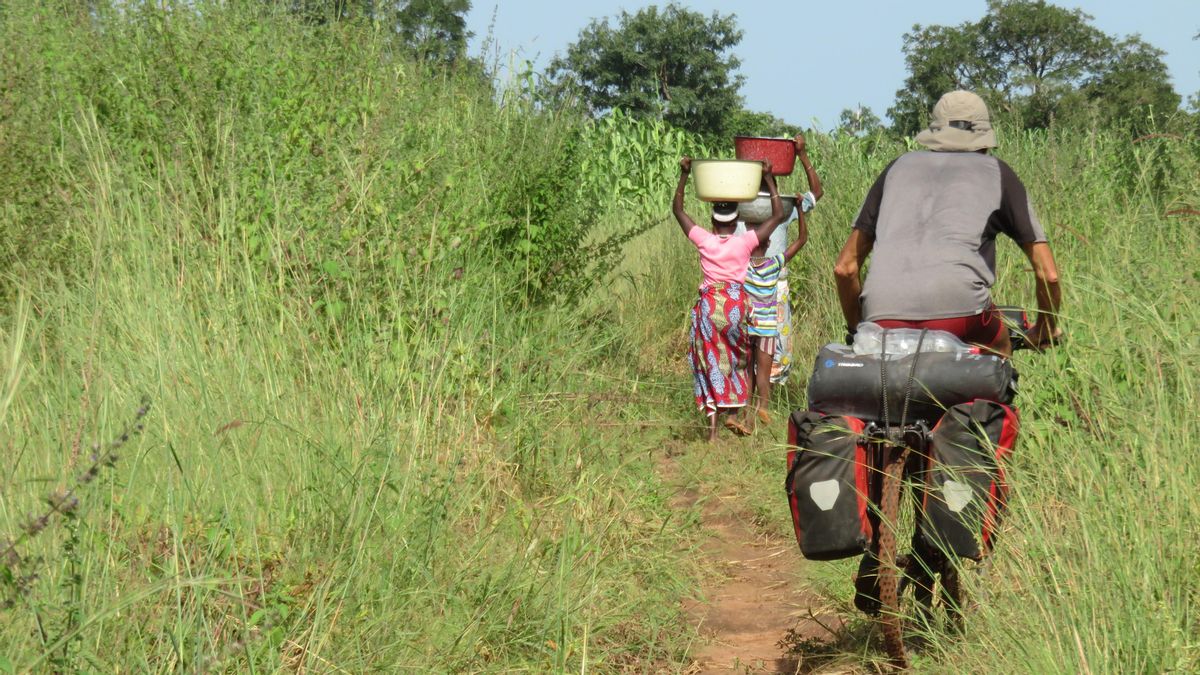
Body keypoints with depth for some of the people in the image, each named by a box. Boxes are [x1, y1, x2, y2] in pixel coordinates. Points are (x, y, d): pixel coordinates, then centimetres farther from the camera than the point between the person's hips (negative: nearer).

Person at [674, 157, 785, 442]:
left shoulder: (703, 240, -5)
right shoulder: (745, 242, -8)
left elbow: (677, 209, 8)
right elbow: (778, 215, -2)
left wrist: (684, 175, 8)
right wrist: (768, 178, -1)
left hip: (709, 306, 1)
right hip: (736, 304, 0)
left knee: (711, 363, 3)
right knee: (736, 359, 18)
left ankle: (713, 420, -4)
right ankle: (732, 414, 13)